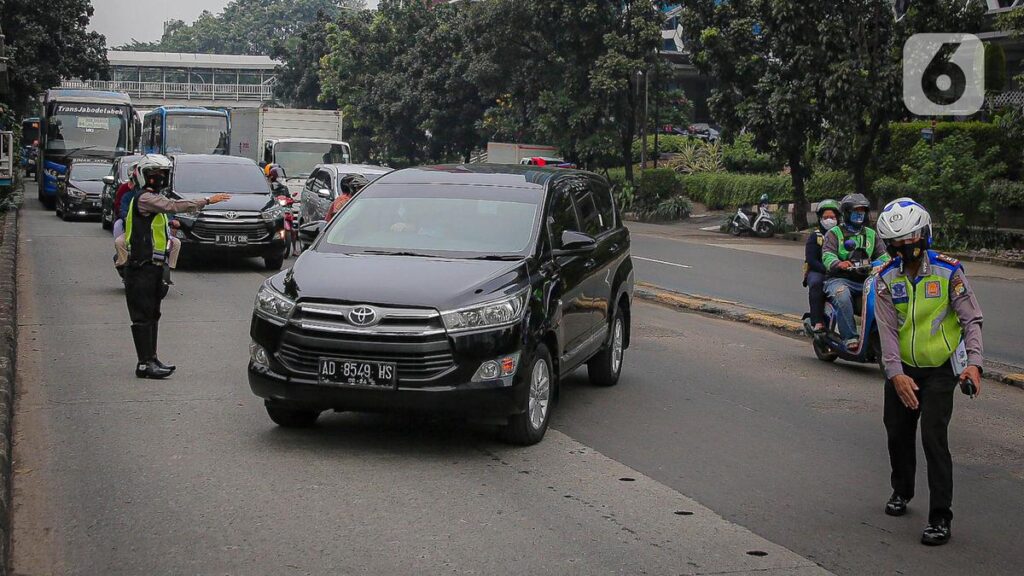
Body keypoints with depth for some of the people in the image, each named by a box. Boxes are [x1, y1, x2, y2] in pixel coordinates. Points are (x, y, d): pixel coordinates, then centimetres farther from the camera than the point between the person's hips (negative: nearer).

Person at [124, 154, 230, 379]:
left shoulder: (152, 198, 19)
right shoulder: (145, 198, -14)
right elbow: (173, 206, -30)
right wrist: (207, 201, -31)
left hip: (153, 266, 10)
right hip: (142, 266, -10)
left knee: (152, 315, 13)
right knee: (143, 316, -8)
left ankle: (151, 359, 18)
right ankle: (145, 364, -7)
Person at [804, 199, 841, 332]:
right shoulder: (814, 237, 10)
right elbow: (811, 260, -4)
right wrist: (827, 270, -21)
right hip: (817, 272, -1)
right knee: (816, 283, -36)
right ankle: (818, 322, -37)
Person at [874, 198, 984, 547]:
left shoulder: (948, 271, -13)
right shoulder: (887, 278, -4)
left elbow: (972, 319, -11)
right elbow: (887, 329, -9)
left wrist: (974, 362, -25)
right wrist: (895, 374, -19)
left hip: (940, 369, -4)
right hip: (902, 369, 4)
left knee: (934, 438, -13)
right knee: (898, 433, 15)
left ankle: (940, 518, -9)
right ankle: (901, 491, 42)